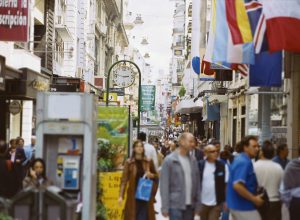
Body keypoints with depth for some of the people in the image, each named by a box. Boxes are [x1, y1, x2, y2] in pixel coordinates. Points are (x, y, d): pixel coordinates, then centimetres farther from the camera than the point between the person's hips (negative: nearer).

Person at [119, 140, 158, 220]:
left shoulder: (149, 162, 5)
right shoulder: (129, 162, 0)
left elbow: (156, 176, 14)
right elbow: (124, 179, -5)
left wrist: (151, 175, -10)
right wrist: (121, 196, -13)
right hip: (133, 195, -1)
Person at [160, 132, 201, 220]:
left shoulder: (193, 160, 10)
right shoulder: (169, 160, -6)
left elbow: (197, 183, 11)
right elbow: (164, 185, -8)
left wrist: (198, 204, 7)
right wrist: (165, 207, -13)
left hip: (190, 205, 5)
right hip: (176, 205, -5)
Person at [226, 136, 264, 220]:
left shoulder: (239, 159, 13)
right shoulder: (244, 162, -19)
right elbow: (237, 185, -29)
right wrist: (254, 199, -21)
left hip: (237, 204, 10)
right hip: (244, 205, -10)